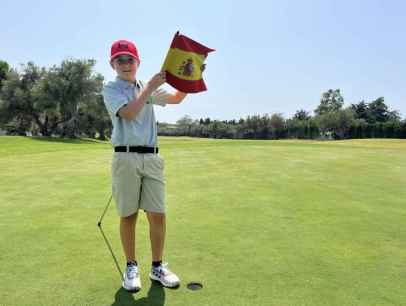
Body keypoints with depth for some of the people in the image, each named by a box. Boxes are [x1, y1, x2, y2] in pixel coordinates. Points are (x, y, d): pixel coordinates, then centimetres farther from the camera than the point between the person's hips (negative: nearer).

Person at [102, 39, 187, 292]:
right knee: (128, 216, 5)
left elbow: (177, 98, 20)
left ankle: (158, 267, 18)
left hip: (152, 157, 4)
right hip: (126, 158, -4)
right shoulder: (111, 89, 3)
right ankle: (131, 267, 21)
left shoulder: (148, 88, 17)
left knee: (158, 214, 3)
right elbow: (128, 113, -15)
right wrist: (150, 87, -12)